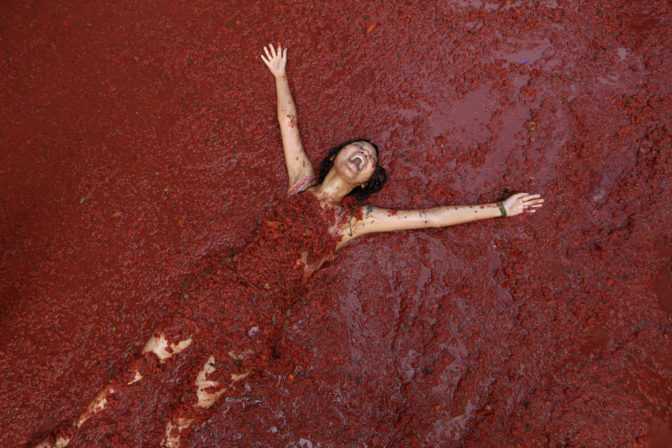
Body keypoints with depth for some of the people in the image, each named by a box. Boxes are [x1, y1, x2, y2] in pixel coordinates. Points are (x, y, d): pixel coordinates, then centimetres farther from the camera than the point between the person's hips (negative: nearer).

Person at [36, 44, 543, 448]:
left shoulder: (355, 219, 4)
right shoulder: (303, 181, 10)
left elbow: (430, 215, 2)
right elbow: (289, 121, 20)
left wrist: (499, 208, 3)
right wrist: (280, 75, 30)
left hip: (258, 321, -2)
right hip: (222, 290, 2)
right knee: (140, 368, 5)